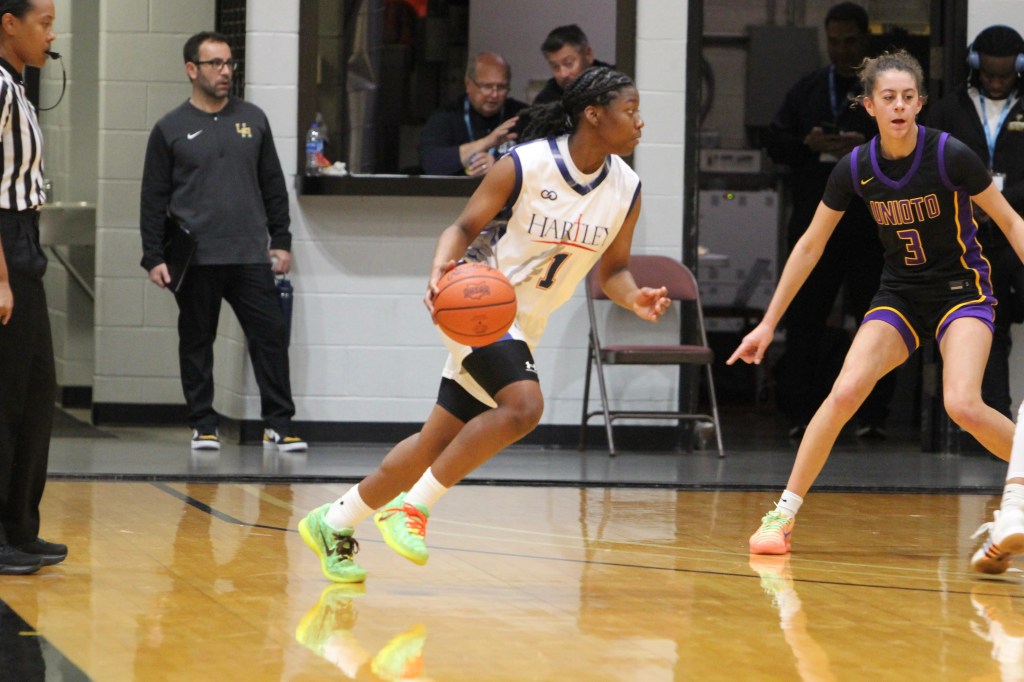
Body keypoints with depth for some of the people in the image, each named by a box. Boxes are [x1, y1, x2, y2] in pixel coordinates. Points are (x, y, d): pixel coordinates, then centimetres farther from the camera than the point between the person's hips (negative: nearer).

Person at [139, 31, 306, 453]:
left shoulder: (253, 120, 10)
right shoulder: (170, 130, 3)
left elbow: (273, 187, 14)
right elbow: (153, 200, 3)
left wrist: (281, 241, 7)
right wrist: (153, 257, -4)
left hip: (250, 259, 2)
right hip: (195, 260, -2)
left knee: (271, 335, -4)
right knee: (197, 344, 5)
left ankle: (279, 426, 2)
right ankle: (203, 426, 14)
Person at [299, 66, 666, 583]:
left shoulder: (626, 190, -1)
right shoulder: (524, 165, -17)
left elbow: (612, 270, 9)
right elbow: (465, 226, -9)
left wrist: (635, 299, -13)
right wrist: (441, 269, -28)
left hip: (523, 325, 7)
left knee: (438, 443, 9)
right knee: (524, 404, -29)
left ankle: (333, 521, 24)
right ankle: (414, 505, -17)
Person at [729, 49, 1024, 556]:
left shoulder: (950, 155, -17)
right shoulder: (856, 168, -8)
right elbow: (809, 246, 3)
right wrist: (769, 323, 4)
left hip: (961, 290, -3)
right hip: (899, 293, 3)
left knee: (963, 406, -25)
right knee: (845, 391, -17)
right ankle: (784, 514, -8)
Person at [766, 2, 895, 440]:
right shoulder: (807, 90, 16)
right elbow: (775, 142, 12)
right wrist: (809, 145, -8)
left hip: (873, 224, -3)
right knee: (804, 317, 1)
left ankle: (873, 415, 4)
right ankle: (800, 414, 6)